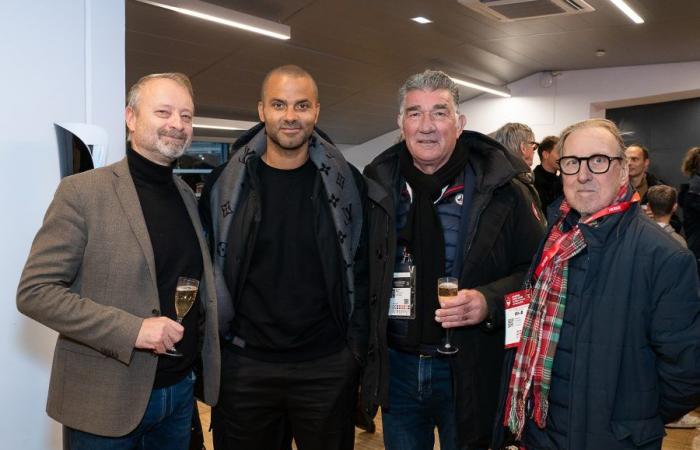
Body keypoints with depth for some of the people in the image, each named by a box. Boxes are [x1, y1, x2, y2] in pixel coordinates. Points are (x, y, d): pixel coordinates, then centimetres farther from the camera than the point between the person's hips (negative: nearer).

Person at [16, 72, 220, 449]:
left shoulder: (187, 194, 7)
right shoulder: (82, 192, -12)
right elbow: (34, 291, -16)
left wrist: (203, 361, 8)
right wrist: (131, 329, -24)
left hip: (180, 391, 6)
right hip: (107, 402, -5)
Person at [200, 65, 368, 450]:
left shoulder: (345, 183, 0)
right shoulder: (226, 184, 0)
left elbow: (363, 270, 4)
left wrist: (358, 345, -1)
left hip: (329, 365, 0)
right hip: (243, 366, 0)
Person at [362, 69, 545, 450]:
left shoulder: (501, 190, -7)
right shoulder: (377, 187, 1)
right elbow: (360, 272, 10)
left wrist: (490, 301, -21)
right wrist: (364, 349, 4)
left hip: (468, 371, -2)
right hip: (395, 367, 3)